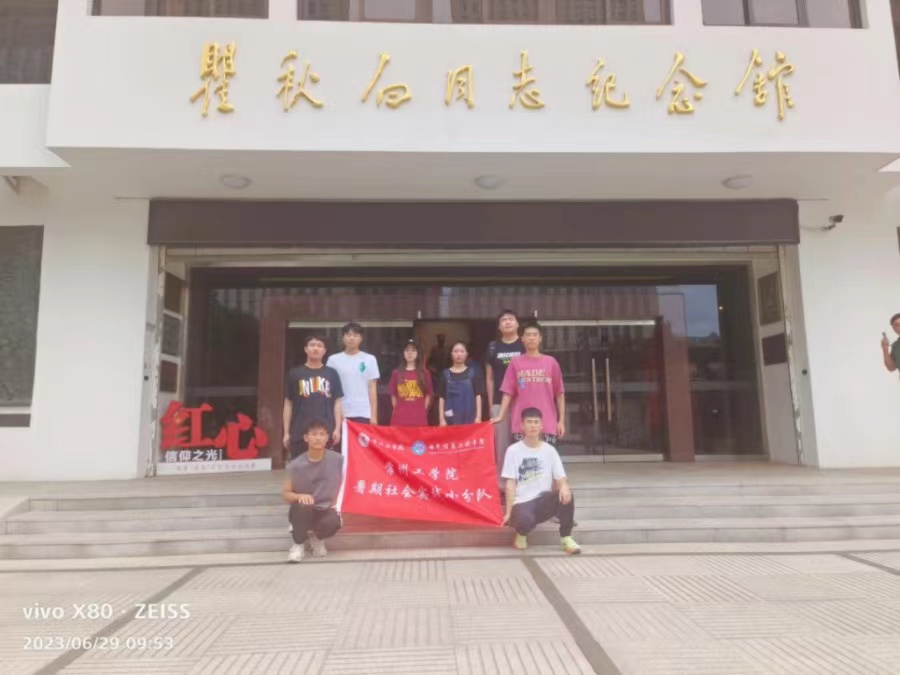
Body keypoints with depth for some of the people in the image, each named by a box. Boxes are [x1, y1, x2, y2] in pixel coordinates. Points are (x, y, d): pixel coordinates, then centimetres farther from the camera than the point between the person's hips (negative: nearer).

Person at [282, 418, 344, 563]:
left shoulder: (338, 460, -8)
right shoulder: (296, 465, -10)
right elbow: (286, 493, -3)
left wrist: (337, 503, -5)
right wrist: (299, 496, -24)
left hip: (326, 511, 1)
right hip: (303, 513, 0)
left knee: (333, 522, -34)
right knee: (302, 506, -36)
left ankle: (316, 538, 6)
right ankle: (299, 544, -6)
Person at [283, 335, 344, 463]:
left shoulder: (332, 374, 7)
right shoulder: (295, 374, 5)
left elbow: (337, 403, 8)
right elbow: (288, 404, 7)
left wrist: (337, 428, 0)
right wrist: (286, 432, 4)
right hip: (300, 432, -1)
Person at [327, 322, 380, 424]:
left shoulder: (369, 359, 5)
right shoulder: (334, 359, 5)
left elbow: (372, 389, 4)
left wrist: (374, 415, -1)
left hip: (364, 414, 0)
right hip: (341, 413, 0)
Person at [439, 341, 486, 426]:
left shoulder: (473, 373, 4)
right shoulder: (445, 374, 6)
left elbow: (478, 396, 3)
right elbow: (442, 398, 5)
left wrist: (478, 417, -3)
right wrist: (441, 418, 0)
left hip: (469, 419, 0)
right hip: (451, 419, 1)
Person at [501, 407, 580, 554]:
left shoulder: (549, 450, 4)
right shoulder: (513, 450, -2)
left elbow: (561, 478, -1)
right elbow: (511, 483, -4)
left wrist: (564, 487, -26)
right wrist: (509, 512, -10)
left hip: (544, 501, 2)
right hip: (522, 503, -2)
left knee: (566, 495, -28)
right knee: (525, 520, -36)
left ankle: (566, 537, -6)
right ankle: (521, 534, 4)